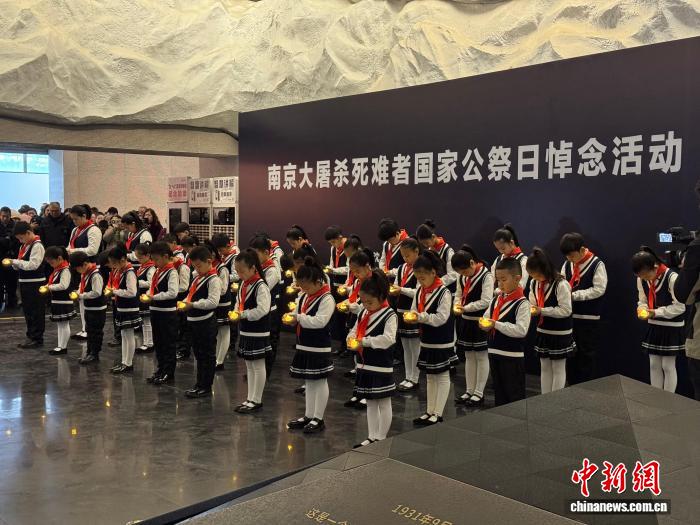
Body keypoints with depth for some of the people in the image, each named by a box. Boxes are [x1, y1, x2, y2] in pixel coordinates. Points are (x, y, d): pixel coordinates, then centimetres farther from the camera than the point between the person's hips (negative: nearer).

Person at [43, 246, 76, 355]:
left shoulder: (65, 270, -19)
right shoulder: (57, 269, 11)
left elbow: (63, 285, -28)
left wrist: (50, 287, -19)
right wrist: (47, 287, 2)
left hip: (64, 302, -10)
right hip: (57, 301, 10)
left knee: (64, 325, -1)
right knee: (59, 324, 15)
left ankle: (63, 347, 6)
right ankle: (60, 345, 23)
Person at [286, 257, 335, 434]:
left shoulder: (326, 299, -16)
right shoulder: (303, 296, 10)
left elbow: (320, 321, -25)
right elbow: (298, 313, 18)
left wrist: (299, 318, -21)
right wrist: (292, 317, -4)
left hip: (319, 348, -8)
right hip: (304, 346, 8)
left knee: (319, 381, 2)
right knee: (309, 381, 16)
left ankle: (318, 419, 11)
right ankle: (308, 416, 26)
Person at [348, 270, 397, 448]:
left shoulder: (389, 315, -15)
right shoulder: (363, 313, 7)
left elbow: (388, 339, -25)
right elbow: (354, 330, 14)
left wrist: (365, 341, -27)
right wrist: (352, 339, -9)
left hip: (381, 367, -8)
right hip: (365, 366, 8)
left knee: (384, 403, 6)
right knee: (370, 403, 17)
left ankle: (381, 439, 15)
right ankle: (371, 437, 27)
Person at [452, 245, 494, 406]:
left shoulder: (486, 276, -15)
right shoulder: (462, 277, 7)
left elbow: (486, 301, -20)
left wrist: (466, 308, -19)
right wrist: (457, 305, -4)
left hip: (480, 322, -7)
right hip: (466, 320, 7)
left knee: (481, 357, 3)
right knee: (469, 357, 14)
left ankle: (479, 393, 11)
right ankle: (469, 391, 23)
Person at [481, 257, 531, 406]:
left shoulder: (522, 303, -15)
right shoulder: (496, 299, 7)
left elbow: (521, 330, -24)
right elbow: (487, 316, 15)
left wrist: (497, 324, -25)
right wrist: (485, 324, -8)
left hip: (513, 356, -7)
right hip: (494, 352, 7)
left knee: (515, 393, 5)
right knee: (499, 390, 19)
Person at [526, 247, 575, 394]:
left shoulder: (561, 284, -21)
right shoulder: (534, 283, 0)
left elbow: (566, 310, -21)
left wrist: (542, 311, -24)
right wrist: (531, 310, -11)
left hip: (560, 333, -7)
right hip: (542, 331, 7)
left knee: (558, 368, 5)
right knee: (544, 367, 15)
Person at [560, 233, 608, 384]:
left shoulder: (597, 264, -10)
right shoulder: (567, 265, 6)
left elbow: (599, 289, -16)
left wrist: (574, 295, -18)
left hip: (589, 319, -5)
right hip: (569, 317, 5)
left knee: (587, 356, 4)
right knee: (570, 355, 12)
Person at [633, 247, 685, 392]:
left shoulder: (672, 278, -22)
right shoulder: (642, 280, -3)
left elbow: (680, 307, -18)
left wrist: (656, 312, -22)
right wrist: (642, 310, -13)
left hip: (672, 328, -6)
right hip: (653, 326, 6)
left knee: (668, 365, 0)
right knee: (654, 365, 11)